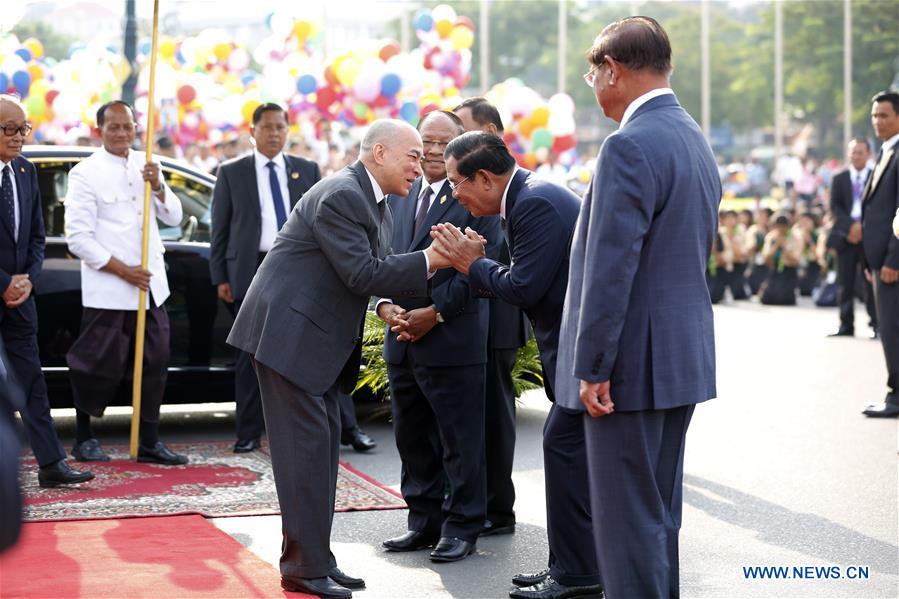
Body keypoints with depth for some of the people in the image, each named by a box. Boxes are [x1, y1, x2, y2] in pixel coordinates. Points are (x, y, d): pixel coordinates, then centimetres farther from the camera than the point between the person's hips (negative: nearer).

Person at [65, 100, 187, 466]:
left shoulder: (145, 166, 11)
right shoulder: (85, 173, -6)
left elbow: (174, 218, 10)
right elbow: (78, 238, -10)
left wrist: (157, 186, -8)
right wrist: (124, 271, -14)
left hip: (151, 287, 6)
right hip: (107, 291, -6)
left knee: (155, 364, 5)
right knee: (99, 367, 2)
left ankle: (149, 442, 12)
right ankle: (84, 439, 18)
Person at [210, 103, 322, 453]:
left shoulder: (307, 171, 11)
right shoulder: (232, 173, 6)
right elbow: (219, 230, 5)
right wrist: (220, 277, -2)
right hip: (251, 273, -1)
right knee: (251, 354, 1)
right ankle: (248, 433, 7)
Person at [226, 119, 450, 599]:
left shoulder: (375, 205, 13)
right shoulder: (340, 196, -19)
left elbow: (374, 270, 16)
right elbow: (362, 273, -23)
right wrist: (429, 260, -21)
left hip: (320, 338, 10)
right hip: (289, 331, -10)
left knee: (323, 445, 11)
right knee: (306, 446, -8)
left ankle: (314, 559, 18)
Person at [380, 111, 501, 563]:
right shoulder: (399, 196, 13)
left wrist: (435, 313, -17)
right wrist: (385, 303, -4)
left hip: (453, 339, -6)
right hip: (403, 340, 7)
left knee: (460, 442, 2)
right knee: (412, 438, 13)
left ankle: (461, 527, 12)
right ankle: (424, 522, 24)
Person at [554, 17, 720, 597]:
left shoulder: (630, 147, -18)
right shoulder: (695, 140, 12)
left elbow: (611, 267, -21)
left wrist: (592, 367, -16)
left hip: (634, 361, -9)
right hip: (685, 354, 10)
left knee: (628, 518, -3)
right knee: (660, 512, 17)